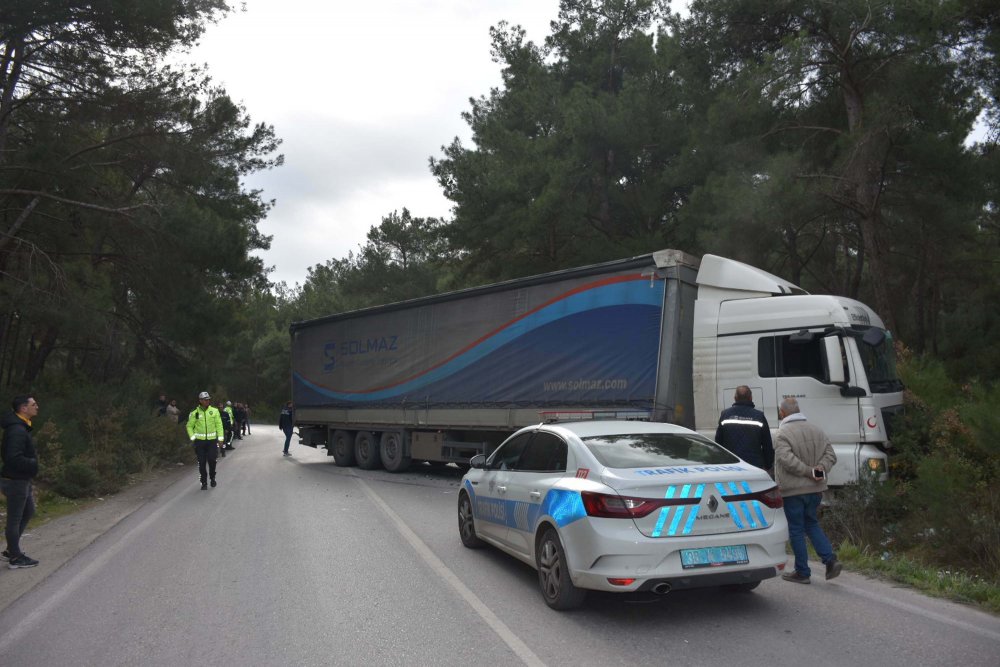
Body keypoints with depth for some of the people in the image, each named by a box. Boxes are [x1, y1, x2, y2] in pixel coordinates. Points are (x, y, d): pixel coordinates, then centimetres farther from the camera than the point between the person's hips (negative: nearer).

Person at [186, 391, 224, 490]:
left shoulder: (214, 411, 1)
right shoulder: (195, 413, 1)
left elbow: (219, 425, 3)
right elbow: (189, 426, 9)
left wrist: (220, 438, -1)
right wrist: (192, 438, -3)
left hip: (212, 440, 0)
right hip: (199, 441, 0)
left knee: (212, 460, -6)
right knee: (201, 462, 3)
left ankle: (212, 478, 19)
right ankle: (204, 483, 15)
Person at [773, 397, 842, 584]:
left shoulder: (782, 434, -14)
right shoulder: (816, 430, 8)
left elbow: (787, 459, -26)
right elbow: (830, 455, 6)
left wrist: (809, 471, -18)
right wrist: (820, 469, -7)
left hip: (793, 490, -6)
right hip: (815, 488, 6)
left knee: (796, 530, 5)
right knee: (812, 524, 22)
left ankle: (802, 572, 11)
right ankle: (830, 560, 8)